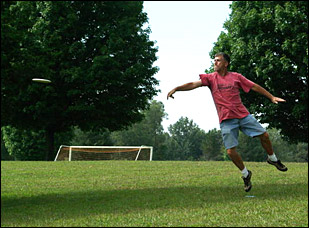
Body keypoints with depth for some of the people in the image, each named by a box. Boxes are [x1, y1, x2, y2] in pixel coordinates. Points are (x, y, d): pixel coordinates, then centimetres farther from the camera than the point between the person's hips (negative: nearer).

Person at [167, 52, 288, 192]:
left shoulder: (236, 77, 6)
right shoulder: (210, 78, 2)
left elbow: (254, 86, 12)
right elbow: (193, 84, -10)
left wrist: (271, 97, 11)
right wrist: (176, 89, -24)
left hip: (243, 115, 1)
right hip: (226, 120, -1)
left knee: (264, 135, -1)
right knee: (230, 151, -9)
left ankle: (272, 159, 29)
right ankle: (245, 174, 15)